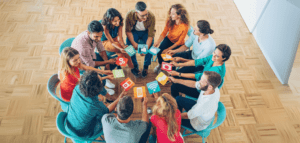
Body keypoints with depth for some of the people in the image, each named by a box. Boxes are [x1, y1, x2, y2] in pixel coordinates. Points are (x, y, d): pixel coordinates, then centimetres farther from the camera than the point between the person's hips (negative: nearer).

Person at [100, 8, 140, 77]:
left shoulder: (119, 23, -21)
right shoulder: (104, 26, -33)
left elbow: (119, 37, -21)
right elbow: (111, 41, -29)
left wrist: (123, 46, -42)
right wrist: (121, 48, -46)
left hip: (115, 38, 4)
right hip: (105, 41, -4)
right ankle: (132, 68, -12)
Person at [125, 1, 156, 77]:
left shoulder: (151, 17, -32)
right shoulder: (129, 15, -30)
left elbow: (151, 35, -26)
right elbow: (128, 31, -16)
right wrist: (133, 42, -30)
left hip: (146, 32, -1)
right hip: (134, 31, 1)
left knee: (150, 46, -28)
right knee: (129, 45, -25)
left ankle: (146, 67, -4)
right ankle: (135, 65, 1)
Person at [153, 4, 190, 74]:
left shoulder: (184, 27, -28)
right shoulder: (169, 20, -16)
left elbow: (179, 42, -19)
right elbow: (164, 32, -10)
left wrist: (168, 49, -22)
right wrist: (158, 42, -28)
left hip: (177, 44, -3)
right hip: (168, 39, 3)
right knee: (159, 51, -19)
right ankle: (160, 64, 15)